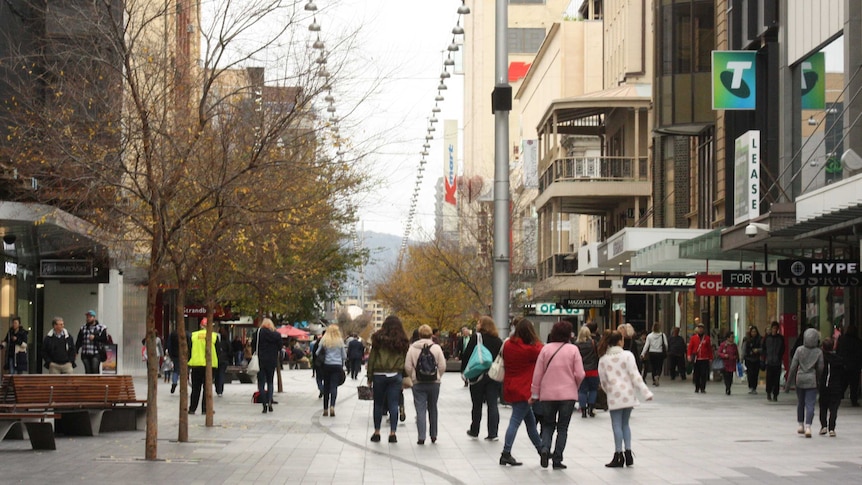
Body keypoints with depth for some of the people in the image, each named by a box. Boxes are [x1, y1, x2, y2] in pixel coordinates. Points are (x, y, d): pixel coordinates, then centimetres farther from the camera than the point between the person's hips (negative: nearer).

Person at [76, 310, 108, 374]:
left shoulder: (101, 328, 2)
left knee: (95, 371, -15)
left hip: (95, 354, -4)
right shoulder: (83, 328, 16)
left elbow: (105, 339, -5)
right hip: (85, 354, 4)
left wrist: (95, 337, -14)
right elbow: (79, 341, 16)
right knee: (88, 372, 2)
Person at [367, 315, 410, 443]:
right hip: (396, 375, 1)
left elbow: (372, 358, -1)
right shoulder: (402, 341, 4)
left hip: (379, 375, -1)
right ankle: (392, 433, -2)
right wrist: (405, 378, 9)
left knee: (378, 404, 9)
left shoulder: (378, 338, -1)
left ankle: (377, 432, 13)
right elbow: (406, 359, 5)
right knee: (394, 404, 2)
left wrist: (370, 376, 4)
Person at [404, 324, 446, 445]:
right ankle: (433, 435, 22)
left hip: (418, 384, -1)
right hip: (434, 383, 1)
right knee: (433, 409, 15)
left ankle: (421, 437, -10)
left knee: (420, 410, -1)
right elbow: (442, 366, -4)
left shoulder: (412, 348, -3)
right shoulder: (437, 348, -4)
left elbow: (407, 367, -4)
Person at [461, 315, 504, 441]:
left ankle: (474, 431, 20)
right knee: (493, 404, 3)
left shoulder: (476, 338, -7)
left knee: (477, 405, 9)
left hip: (478, 375, -3)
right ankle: (492, 434, -2)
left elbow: (467, 355, -9)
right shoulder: (498, 341, 5)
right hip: (494, 377, 3)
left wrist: (464, 371, 1)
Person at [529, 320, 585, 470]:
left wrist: (535, 393, 9)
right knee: (563, 427, 8)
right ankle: (557, 459, 4)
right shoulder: (573, 349, -6)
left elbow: (537, 373, 0)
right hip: (568, 394, -1)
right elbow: (580, 374, -8)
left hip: (548, 394, 1)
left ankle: (545, 448, -9)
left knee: (548, 424, 16)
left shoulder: (546, 349, -1)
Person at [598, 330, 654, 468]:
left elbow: (603, 381, 8)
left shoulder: (603, 359, 2)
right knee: (625, 423, 12)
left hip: (614, 396, -1)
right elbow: (635, 376, -8)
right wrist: (646, 392, -7)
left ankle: (619, 456, -2)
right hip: (628, 394, 1)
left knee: (617, 424, 0)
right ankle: (628, 454, 10)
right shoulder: (627, 355, -3)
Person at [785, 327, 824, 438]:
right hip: (811, 380, -1)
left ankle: (801, 425, 26)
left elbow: (793, 367, -3)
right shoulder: (818, 352, -4)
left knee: (800, 403, 17)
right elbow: (820, 369, -2)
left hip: (800, 379, 2)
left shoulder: (799, 350, -3)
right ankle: (808, 426, -17)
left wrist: (789, 383, 2)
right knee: (810, 404, -3)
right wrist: (817, 379, 16)